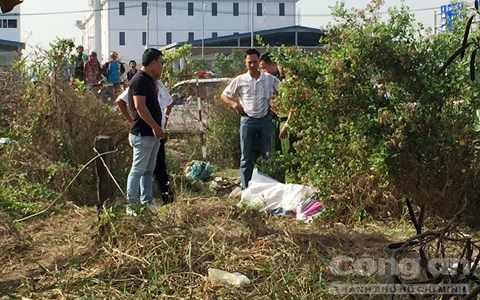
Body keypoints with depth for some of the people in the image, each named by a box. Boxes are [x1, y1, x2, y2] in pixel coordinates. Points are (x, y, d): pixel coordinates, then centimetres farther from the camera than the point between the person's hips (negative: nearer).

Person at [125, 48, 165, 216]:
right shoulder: (140, 80, -15)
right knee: (138, 169, -5)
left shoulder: (149, 80, 15)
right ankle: (131, 205, 1)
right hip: (143, 133, -10)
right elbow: (140, 106, -24)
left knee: (149, 170, 14)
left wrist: (155, 89, 11)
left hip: (152, 133, 10)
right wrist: (156, 127, -23)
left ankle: (147, 201, 21)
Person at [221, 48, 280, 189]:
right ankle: (246, 189, 9)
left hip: (265, 120, 1)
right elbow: (224, 95, 8)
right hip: (247, 120, 0)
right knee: (246, 158, 4)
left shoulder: (270, 79, 1)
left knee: (266, 156, 6)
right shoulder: (239, 80, 1)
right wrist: (234, 104, -8)